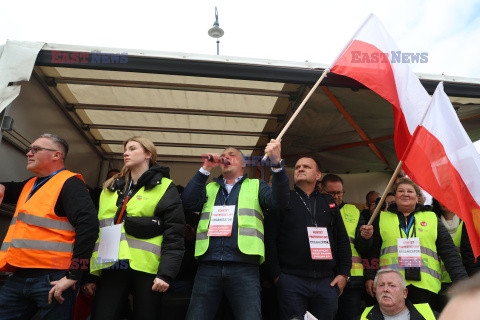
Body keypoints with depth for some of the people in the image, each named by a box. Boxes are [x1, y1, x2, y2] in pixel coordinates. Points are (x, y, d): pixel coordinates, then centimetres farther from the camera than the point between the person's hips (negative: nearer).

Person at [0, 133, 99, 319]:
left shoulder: (69, 183, -9)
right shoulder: (29, 185, 18)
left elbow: (88, 225, -21)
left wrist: (73, 276, -23)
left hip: (53, 281, -8)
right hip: (18, 278, 8)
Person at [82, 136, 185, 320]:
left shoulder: (165, 187, 2)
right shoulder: (109, 188, 19)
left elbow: (174, 235, -6)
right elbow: (97, 231, 18)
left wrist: (166, 273, -15)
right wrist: (91, 274, 13)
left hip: (146, 270, -4)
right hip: (110, 269, 4)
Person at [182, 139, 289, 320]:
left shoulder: (255, 186, 15)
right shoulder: (209, 187, 21)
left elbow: (279, 201, -3)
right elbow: (188, 203, 4)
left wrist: (276, 163, -17)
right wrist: (205, 169, 2)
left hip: (244, 267, -2)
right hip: (208, 266, 2)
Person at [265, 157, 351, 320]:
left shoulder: (329, 203, 15)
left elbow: (343, 240, 14)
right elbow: (270, 239, -2)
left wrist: (344, 273, 5)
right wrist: (276, 274, -8)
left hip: (327, 282, 3)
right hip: (291, 281, -3)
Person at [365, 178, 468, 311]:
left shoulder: (431, 218, 16)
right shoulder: (382, 218, 13)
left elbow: (449, 252, 11)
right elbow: (373, 251, 9)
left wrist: (462, 281, 2)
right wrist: (370, 277, 1)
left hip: (426, 284, 1)